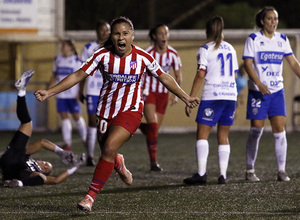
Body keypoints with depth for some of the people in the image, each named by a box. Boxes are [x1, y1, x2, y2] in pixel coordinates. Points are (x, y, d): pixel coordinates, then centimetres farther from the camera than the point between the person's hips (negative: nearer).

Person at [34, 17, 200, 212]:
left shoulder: (143, 57, -7)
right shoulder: (103, 55, -6)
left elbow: (165, 78, 8)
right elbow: (79, 75, -4)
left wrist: (185, 97, 12)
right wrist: (49, 92, -11)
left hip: (130, 110, -3)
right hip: (106, 110, 3)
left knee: (109, 148, -22)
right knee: (108, 153, 9)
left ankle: (91, 196, -18)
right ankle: (118, 164, 50)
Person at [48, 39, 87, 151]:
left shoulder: (76, 61, -4)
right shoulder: (58, 60, 12)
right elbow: (54, 76, 21)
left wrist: (79, 93, -13)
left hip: (73, 94, -5)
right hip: (61, 94, 5)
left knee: (77, 116, 0)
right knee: (64, 117, 0)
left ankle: (84, 139, 16)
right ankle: (68, 143, 1)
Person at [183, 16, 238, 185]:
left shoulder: (205, 49, -3)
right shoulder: (230, 48, 15)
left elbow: (201, 75, -10)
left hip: (212, 96, -6)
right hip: (231, 95, 6)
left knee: (202, 134, -4)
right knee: (223, 136, 9)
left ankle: (201, 173, -16)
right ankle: (223, 174, 3)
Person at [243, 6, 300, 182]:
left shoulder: (282, 39, 8)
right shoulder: (253, 39, -4)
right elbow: (248, 64, -11)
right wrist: (259, 84, -24)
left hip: (277, 91, 4)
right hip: (258, 92, -4)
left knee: (280, 130, -3)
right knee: (256, 130, -3)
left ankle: (282, 171, 1)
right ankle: (250, 170, 8)